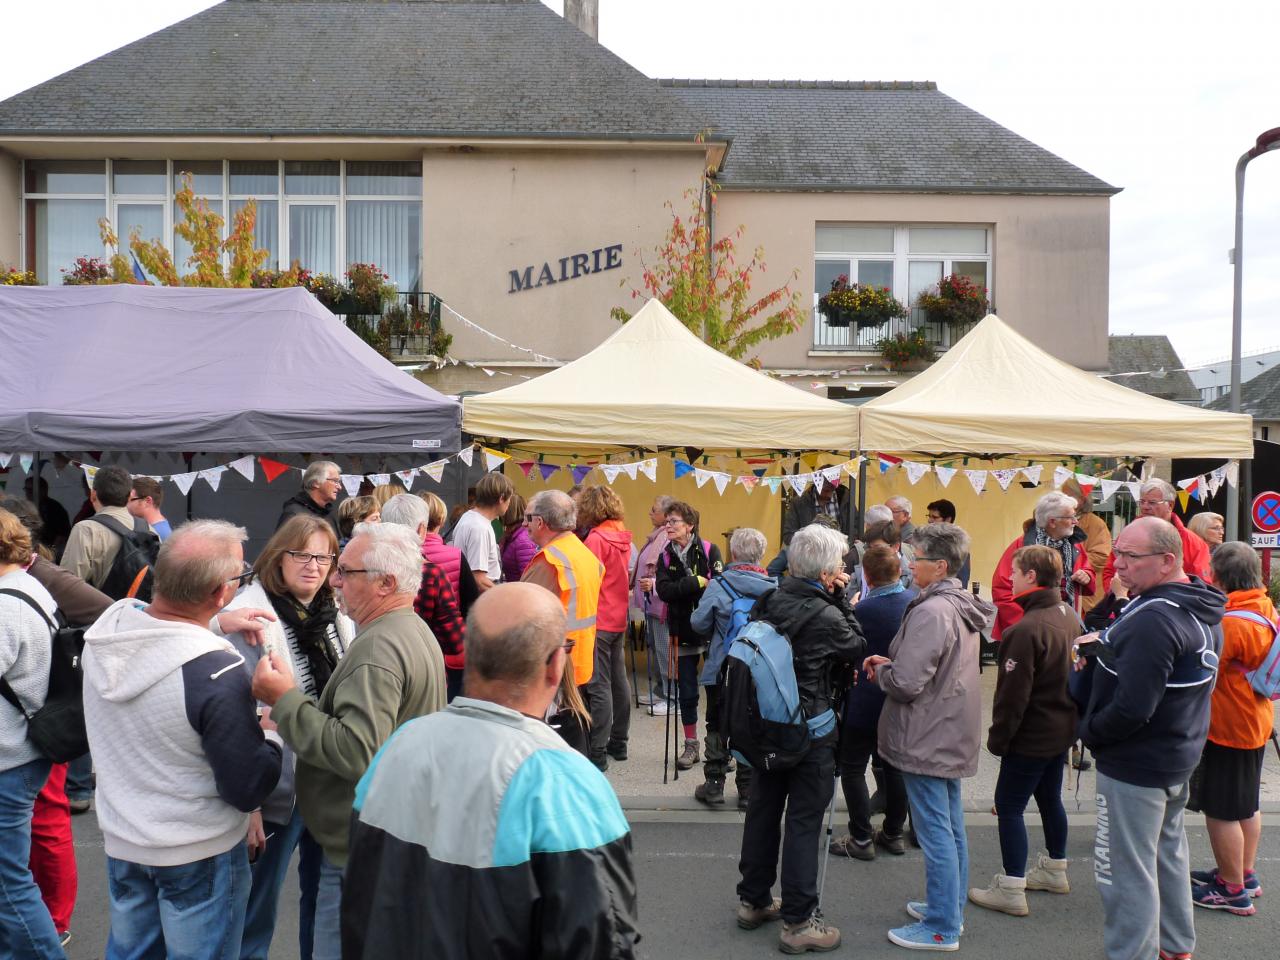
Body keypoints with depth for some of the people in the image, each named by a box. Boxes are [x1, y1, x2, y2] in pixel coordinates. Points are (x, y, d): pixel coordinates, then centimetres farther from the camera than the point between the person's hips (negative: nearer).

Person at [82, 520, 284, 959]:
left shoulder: (107, 627, -13)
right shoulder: (217, 675, -32)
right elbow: (248, 791, -22)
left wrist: (218, 625, 4)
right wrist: (273, 733, -6)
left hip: (120, 840, 6)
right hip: (198, 855, -6)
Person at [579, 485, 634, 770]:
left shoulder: (596, 537, -15)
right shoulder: (623, 537, 7)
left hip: (597, 621, -8)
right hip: (619, 619, 8)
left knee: (599, 687, -5)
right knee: (619, 681, 14)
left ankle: (598, 752, -1)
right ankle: (618, 743, 25)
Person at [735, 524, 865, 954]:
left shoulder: (770, 600, -3)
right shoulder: (826, 616, -21)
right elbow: (857, 650, -5)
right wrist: (840, 599, -4)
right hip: (810, 730, -7)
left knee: (763, 810, 17)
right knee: (803, 822, 3)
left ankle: (753, 900, 31)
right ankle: (799, 921, 13)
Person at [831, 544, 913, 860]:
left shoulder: (862, 610, -24)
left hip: (865, 703, -6)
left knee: (853, 768, 7)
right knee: (892, 766, 18)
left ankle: (861, 839, 10)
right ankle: (893, 833, 28)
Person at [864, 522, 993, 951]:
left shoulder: (931, 612, -23)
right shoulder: (962, 605, 7)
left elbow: (906, 683, -26)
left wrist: (881, 671, -5)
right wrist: (891, 664, 4)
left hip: (928, 738, -10)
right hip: (951, 733, 10)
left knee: (935, 833, 1)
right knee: (952, 828, 19)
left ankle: (941, 929, 12)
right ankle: (951, 908, 33)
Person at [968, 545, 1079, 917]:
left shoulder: (1027, 629, -27)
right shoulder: (1069, 616, 2)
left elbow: (1013, 695, -23)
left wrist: (998, 738, -13)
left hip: (1033, 735, -9)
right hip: (1063, 729, 9)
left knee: (1009, 805, 1)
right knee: (1050, 797, 23)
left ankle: (1011, 890, 6)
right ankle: (1055, 870, 40)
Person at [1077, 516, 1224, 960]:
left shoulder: (1153, 619, -28)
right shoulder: (1202, 609, 4)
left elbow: (1132, 708, -30)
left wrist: (1089, 731, -13)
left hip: (1136, 764, -11)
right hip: (1180, 755, 11)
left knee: (1125, 872, 1)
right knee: (1168, 854, 24)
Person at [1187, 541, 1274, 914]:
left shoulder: (1230, 622, -26)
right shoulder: (1266, 610, 3)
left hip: (1228, 727, -10)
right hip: (1256, 722, 10)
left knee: (1220, 810, 2)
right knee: (1246, 804, 21)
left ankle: (1233, 891, 13)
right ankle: (1245, 874, 35)